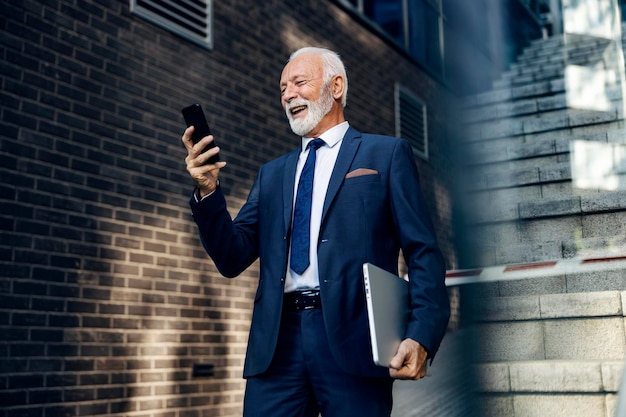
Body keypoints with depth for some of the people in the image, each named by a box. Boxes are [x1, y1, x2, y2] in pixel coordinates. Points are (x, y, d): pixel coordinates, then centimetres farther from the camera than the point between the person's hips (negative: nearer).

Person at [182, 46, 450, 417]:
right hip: (277, 343, 4)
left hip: (352, 337, -3)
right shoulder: (272, 174, 20)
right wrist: (208, 191, -3)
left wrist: (422, 336, -13)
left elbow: (423, 254, 1)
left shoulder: (386, 154, 7)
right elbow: (233, 259, 13)